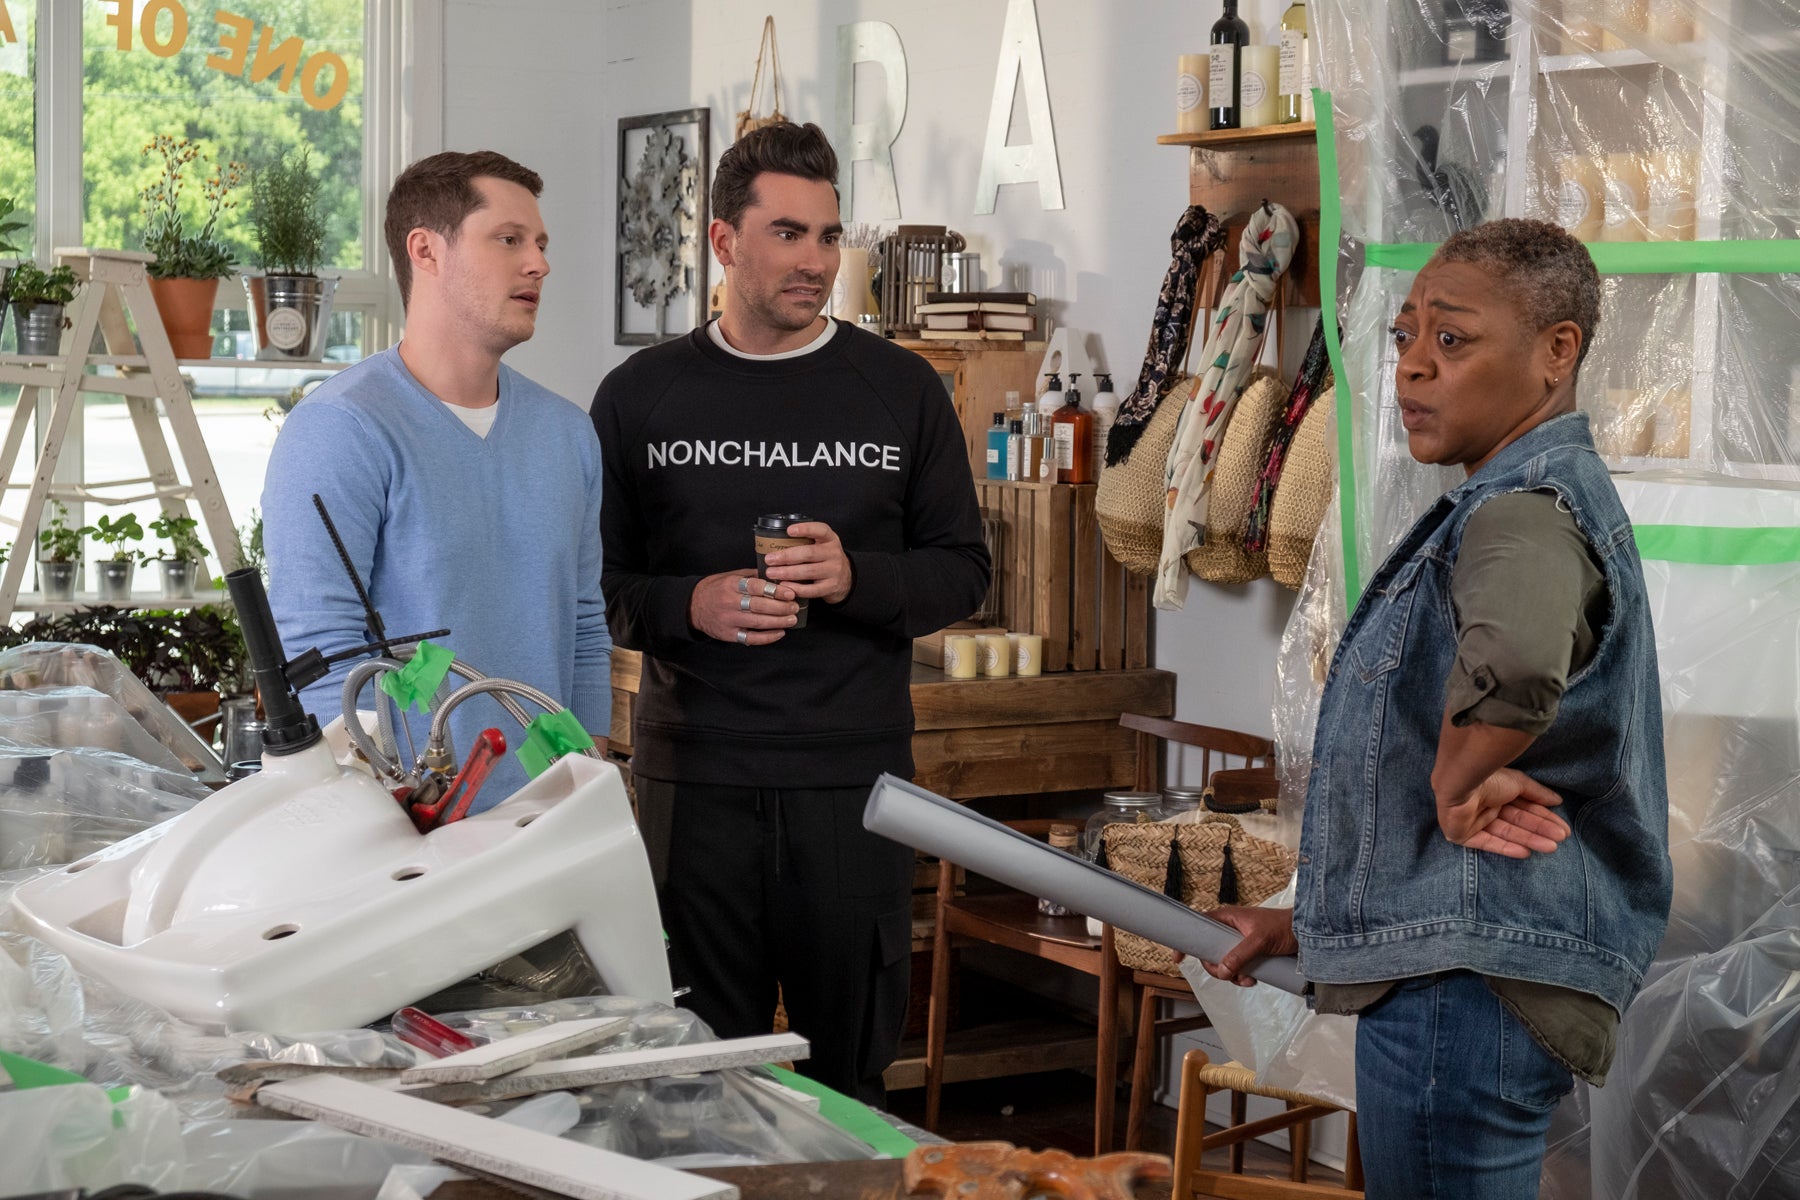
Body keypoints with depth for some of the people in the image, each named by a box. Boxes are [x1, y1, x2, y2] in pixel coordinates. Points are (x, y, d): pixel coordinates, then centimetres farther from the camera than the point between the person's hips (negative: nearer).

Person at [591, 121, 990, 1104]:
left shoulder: (900, 389, 6)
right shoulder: (641, 395, 6)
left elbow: (961, 570, 8)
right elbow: (593, 581, 8)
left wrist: (858, 579, -12)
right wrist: (690, 607, -13)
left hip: (854, 775, 0)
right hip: (694, 773, 0)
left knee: (850, 1060, 6)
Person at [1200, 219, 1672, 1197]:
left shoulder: (1526, 504, -15)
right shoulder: (1519, 501, 19)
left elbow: (1515, 661, -42)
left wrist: (1459, 780, -23)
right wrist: (1315, 923, 29)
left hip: (1468, 984, -11)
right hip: (1457, 972, 11)